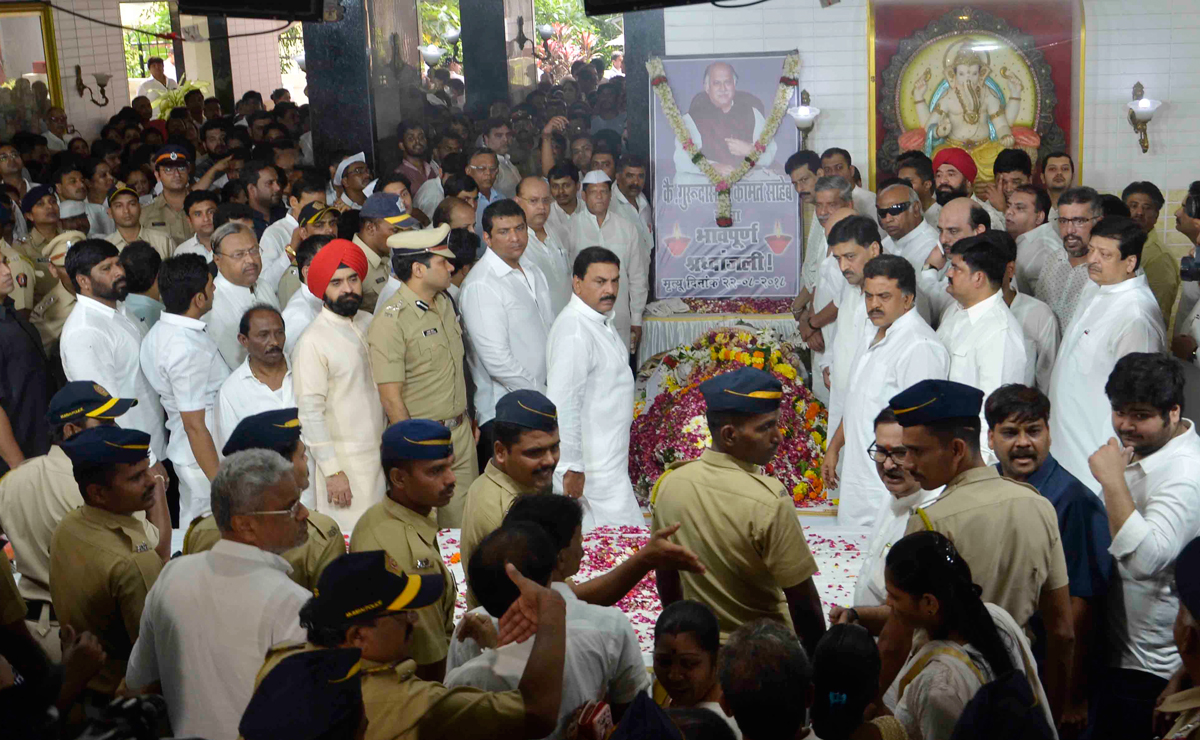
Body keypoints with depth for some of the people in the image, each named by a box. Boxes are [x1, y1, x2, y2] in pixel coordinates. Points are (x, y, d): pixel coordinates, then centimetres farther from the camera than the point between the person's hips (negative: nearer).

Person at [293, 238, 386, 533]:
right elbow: (310, 412, -15)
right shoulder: (313, 342, -14)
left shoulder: (369, 323, 8)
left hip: (382, 451, 7)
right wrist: (332, 472, -16)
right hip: (345, 462, -6)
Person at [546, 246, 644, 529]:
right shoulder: (573, 332, -21)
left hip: (609, 459, 10)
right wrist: (571, 467, -22)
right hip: (589, 468, -10)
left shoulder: (601, 320, 12)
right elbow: (562, 404, -24)